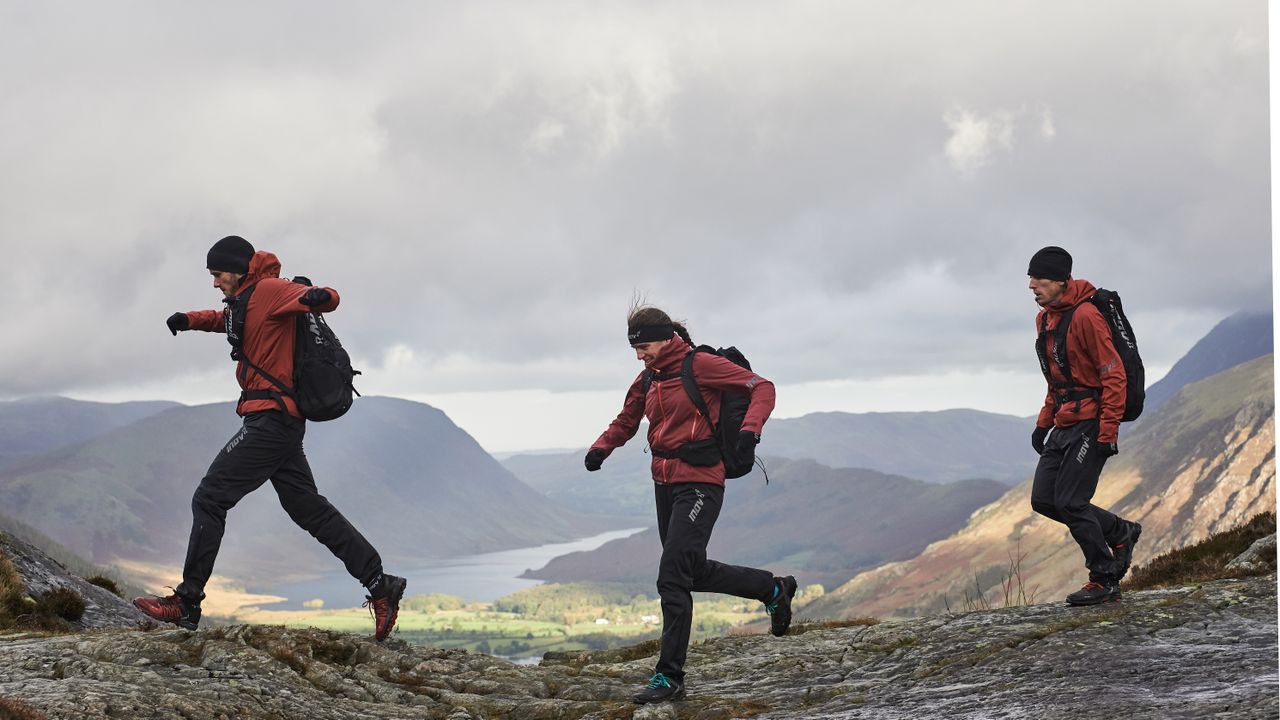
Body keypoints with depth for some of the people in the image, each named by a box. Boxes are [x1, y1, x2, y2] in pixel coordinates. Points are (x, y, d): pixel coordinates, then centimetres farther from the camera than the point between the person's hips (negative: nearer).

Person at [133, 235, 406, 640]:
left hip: (270, 420, -11)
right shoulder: (248, 300, 20)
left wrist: (320, 296, -46)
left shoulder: (268, 290, -9)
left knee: (209, 499, -7)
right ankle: (379, 586, 10)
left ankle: (187, 604, -5)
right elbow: (225, 320, 42)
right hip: (282, 424, 11)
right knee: (309, 509, 11)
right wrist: (190, 320, 21)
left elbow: (329, 300, -21)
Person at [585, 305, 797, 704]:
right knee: (693, 570, 16)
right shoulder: (647, 379, 11)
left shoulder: (700, 365, -11)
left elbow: (762, 387, -13)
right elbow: (626, 422, 22)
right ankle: (772, 588, 37)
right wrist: (602, 447, 2)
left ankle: (670, 676, -6)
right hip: (665, 483, 9)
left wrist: (750, 427, -31)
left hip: (700, 483, -9)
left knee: (672, 578, -13)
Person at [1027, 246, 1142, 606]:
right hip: (1065, 424, 9)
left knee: (1070, 502, -10)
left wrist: (1107, 433, -21)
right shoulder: (1045, 318, 12)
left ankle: (1105, 581, 4)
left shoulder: (1085, 316, -17)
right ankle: (1121, 532, 22)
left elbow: (1114, 374, -18)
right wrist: (1044, 421, 19)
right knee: (1043, 500, 5)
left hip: (1091, 423, -9)